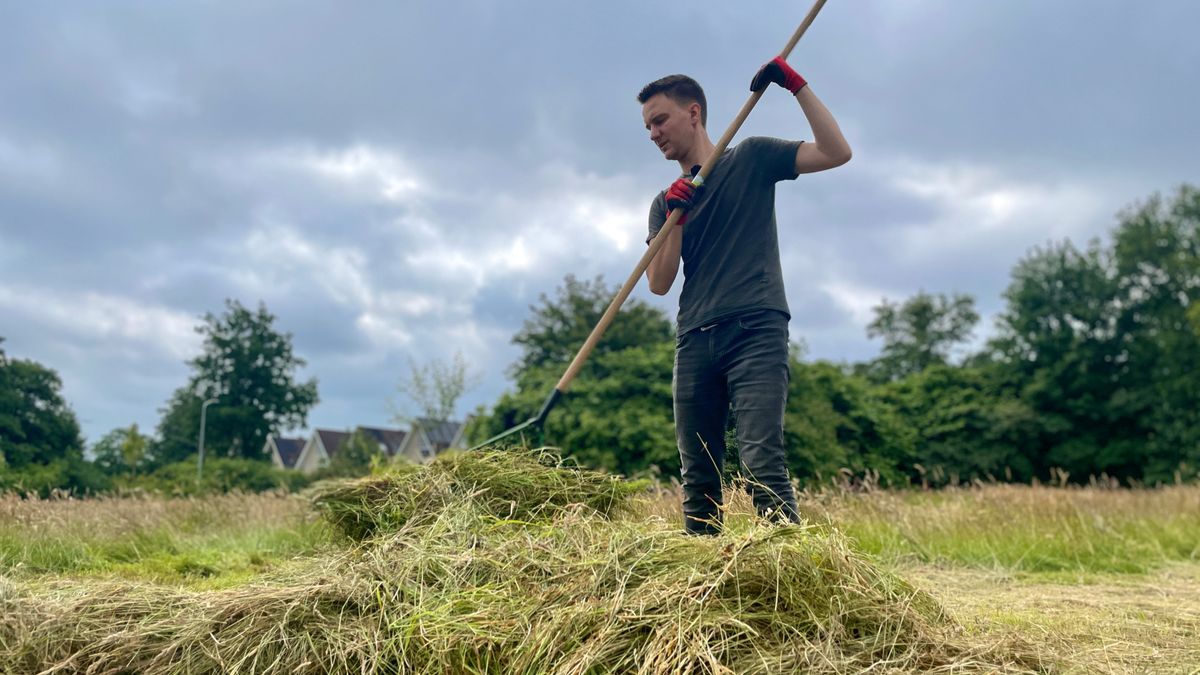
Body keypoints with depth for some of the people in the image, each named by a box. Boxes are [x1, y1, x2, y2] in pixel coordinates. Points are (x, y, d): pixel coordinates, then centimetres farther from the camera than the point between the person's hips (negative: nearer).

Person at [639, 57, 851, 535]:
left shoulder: (751, 159, 10)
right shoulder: (666, 200, 19)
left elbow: (836, 153, 0)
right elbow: (659, 283, 8)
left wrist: (797, 86, -6)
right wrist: (676, 215, -4)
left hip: (755, 330, -5)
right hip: (694, 340, 5)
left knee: (761, 462, -18)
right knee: (697, 476, 3)